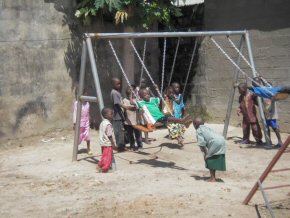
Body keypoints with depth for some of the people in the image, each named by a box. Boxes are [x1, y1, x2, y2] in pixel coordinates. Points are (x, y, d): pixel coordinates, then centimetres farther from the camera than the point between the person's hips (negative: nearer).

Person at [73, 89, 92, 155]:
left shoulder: (87, 103, 5)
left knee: (88, 136, -4)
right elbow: (75, 113, -8)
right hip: (79, 123, -3)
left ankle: (88, 149, 7)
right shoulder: (76, 103, -9)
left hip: (86, 123, 3)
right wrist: (74, 123, -10)